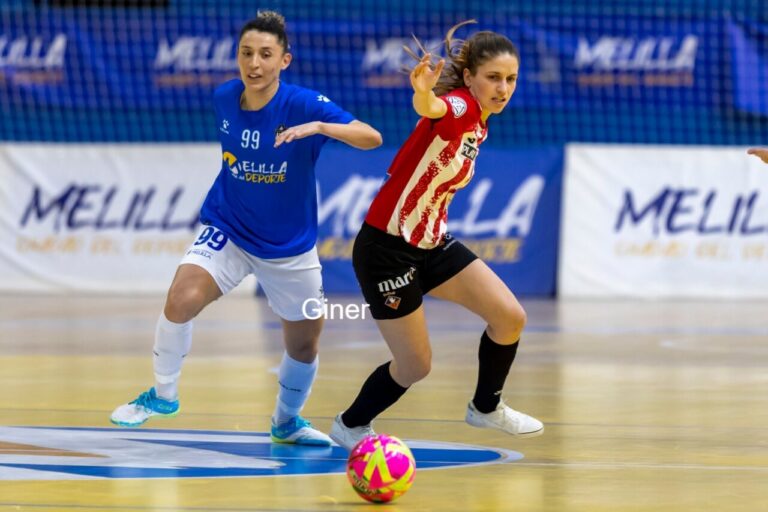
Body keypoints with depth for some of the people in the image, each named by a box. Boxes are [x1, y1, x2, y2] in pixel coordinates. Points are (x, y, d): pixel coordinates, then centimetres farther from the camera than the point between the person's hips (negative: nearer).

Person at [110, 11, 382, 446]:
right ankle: (164, 394, -3)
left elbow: (372, 137, -33)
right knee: (182, 299, -26)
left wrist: (318, 126, -46)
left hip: (289, 247, -1)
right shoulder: (224, 98, -8)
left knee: (304, 346, 12)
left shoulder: (303, 104, -21)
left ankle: (287, 421, 42)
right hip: (228, 231, 1)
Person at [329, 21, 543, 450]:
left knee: (510, 317, -2)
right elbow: (431, 109, -47)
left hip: (431, 243, 8)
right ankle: (351, 425, 25)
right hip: (386, 248, -8)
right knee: (416, 366, -1)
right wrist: (424, 93, -69)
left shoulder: (478, 125, 6)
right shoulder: (458, 107, -21)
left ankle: (486, 407, 22)